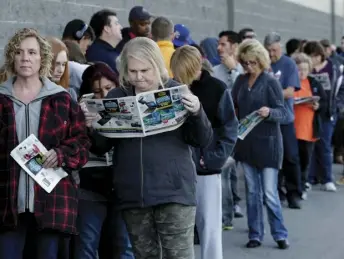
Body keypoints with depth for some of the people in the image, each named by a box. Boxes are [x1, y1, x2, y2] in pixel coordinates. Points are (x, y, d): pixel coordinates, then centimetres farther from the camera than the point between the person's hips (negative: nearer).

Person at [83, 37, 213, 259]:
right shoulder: (116, 97, 6)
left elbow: (203, 141, -2)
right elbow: (100, 148, 8)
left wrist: (196, 113, -20)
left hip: (174, 191, -3)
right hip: (133, 195, 3)